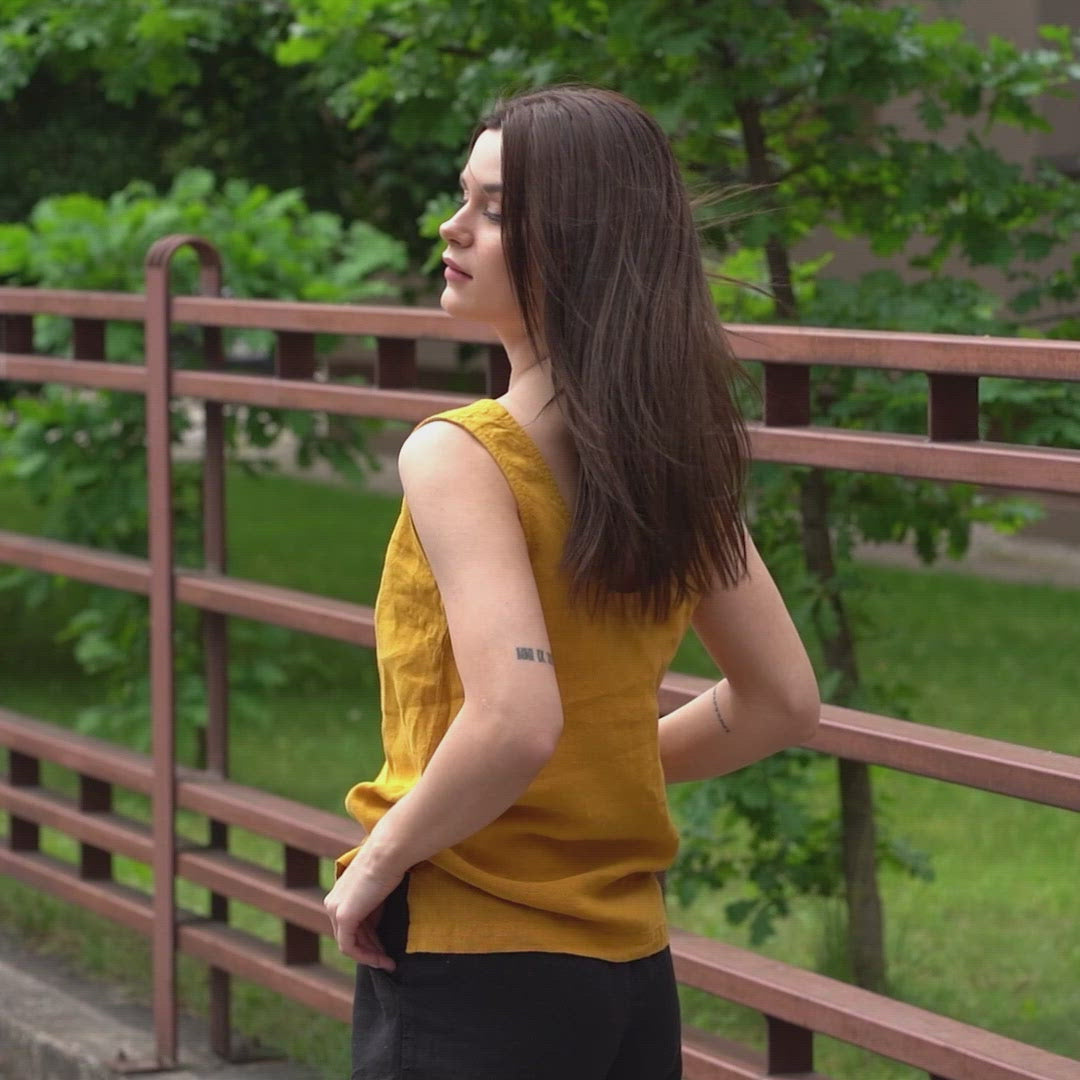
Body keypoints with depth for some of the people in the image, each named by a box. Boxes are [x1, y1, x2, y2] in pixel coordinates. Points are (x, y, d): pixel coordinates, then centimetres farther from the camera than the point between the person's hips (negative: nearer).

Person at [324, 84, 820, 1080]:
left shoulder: (459, 457, -17)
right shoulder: (675, 459, 4)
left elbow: (513, 721, -29)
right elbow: (780, 702, 12)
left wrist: (378, 864, -15)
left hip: (473, 973, -7)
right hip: (632, 967, 7)